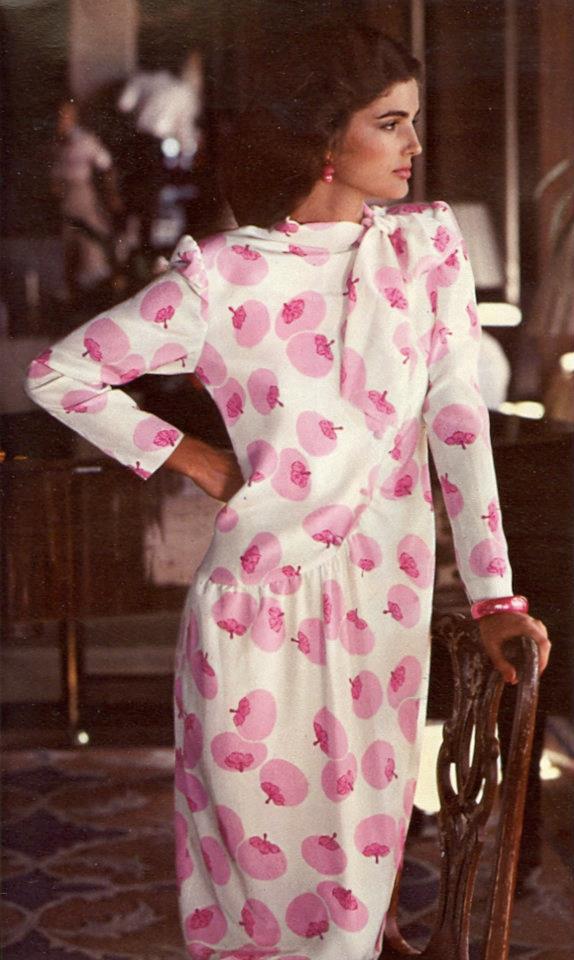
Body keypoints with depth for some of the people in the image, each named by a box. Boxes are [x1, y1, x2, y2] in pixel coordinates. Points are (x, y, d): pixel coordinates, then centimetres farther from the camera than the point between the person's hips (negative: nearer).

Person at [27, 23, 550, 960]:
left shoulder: (428, 243, 2)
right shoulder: (223, 276, -8)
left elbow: (458, 419, -2)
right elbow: (59, 372, -1)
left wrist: (495, 595, -6)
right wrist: (188, 457, -3)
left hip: (389, 594, 3)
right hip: (264, 591, -3)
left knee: (366, 834, 12)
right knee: (264, 834, 9)